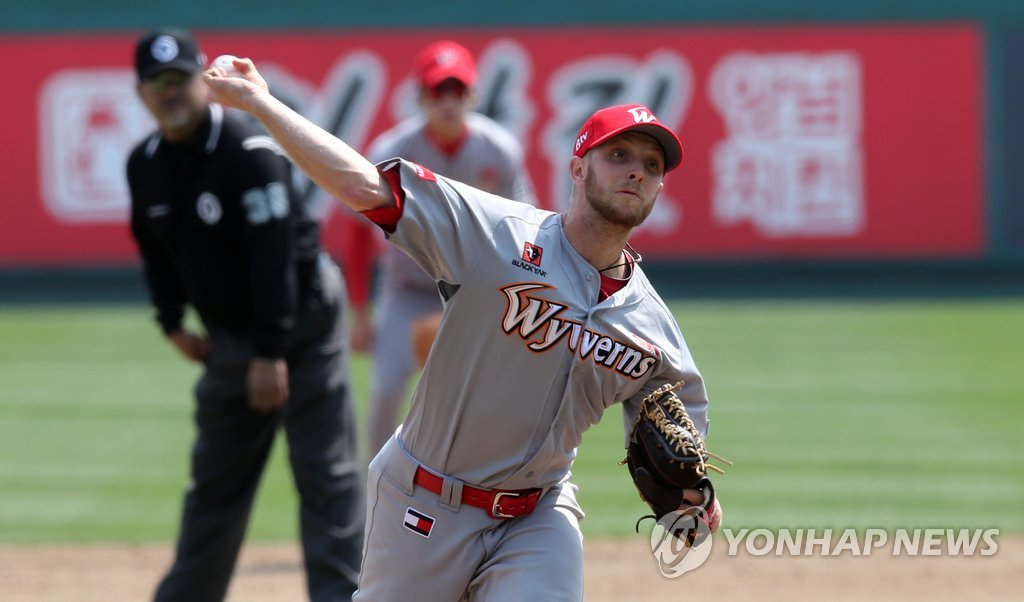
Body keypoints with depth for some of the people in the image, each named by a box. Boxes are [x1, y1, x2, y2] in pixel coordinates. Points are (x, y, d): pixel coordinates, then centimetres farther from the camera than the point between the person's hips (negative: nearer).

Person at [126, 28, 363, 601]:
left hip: (301, 320, -7)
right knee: (215, 479, 15)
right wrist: (173, 322, 4)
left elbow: (274, 253, -26)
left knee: (327, 473, -8)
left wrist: (271, 353, -29)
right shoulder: (145, 165, 0)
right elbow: (155, 249, 16)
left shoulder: (249, 150, -22)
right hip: (229, 334, 7)